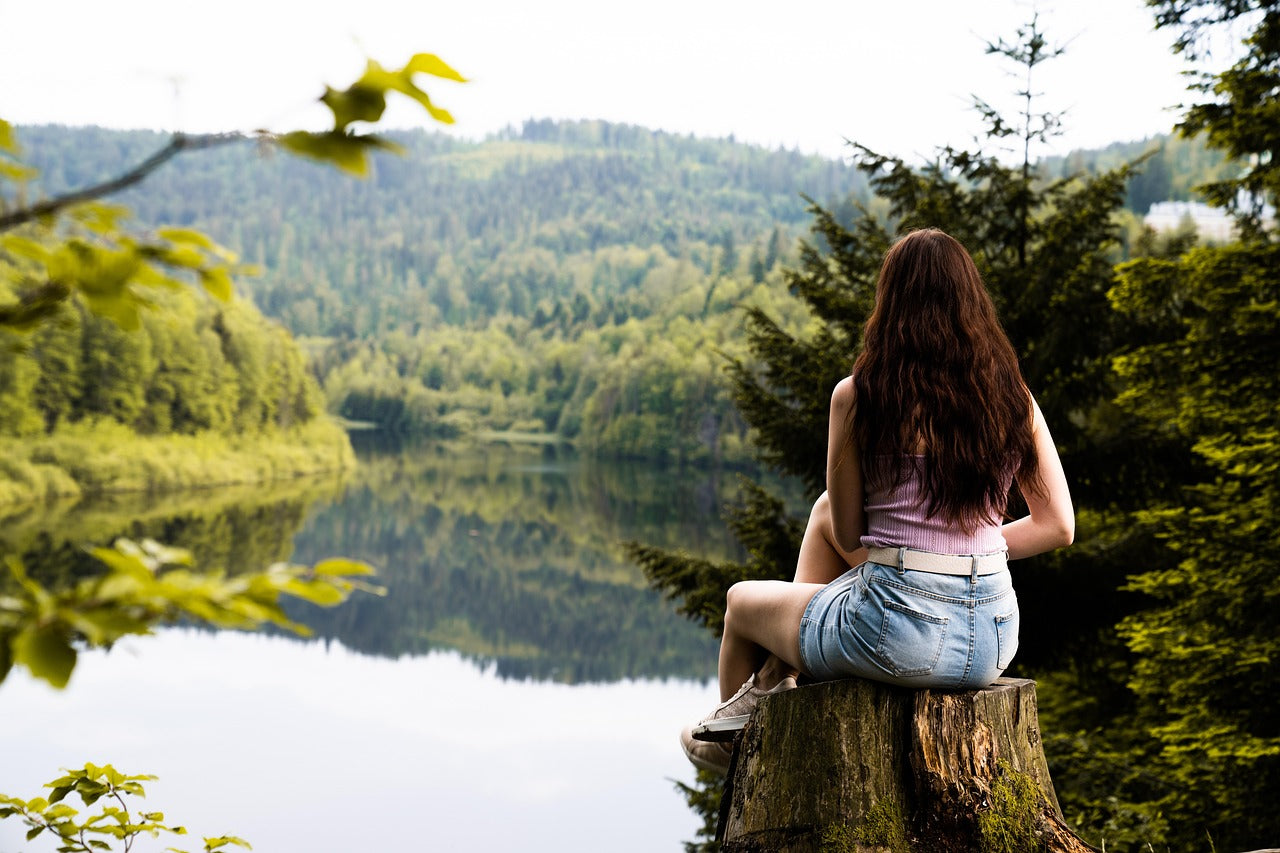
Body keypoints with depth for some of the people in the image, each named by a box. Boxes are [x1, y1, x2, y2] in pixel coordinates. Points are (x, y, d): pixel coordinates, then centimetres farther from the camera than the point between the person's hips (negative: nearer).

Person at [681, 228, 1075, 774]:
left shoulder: (857, 395, -9)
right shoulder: (1013, 396, 2)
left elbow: (848, 537, 0)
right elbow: (1058, 526, 6)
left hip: (898, 633, -5)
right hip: (993, 637, 5)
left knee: (742, 601, 27)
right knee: (825, 508, 27)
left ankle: (736, 738, 52)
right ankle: (778, 673, 32)